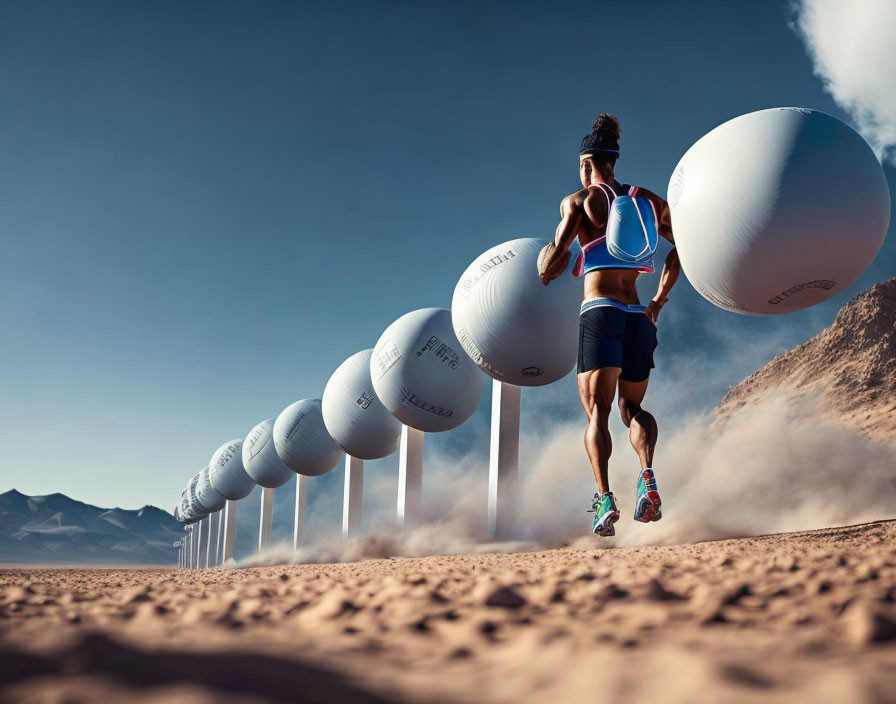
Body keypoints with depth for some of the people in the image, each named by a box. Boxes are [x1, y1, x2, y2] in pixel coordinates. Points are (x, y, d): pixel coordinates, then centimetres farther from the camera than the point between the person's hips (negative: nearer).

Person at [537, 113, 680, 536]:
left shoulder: (579, 200, 3)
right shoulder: (649, 200, 17)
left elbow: (559, 251, -11)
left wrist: (543, 279, 10)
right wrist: (660, 299, 24)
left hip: (600, 312, -4)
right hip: (640, 316, 4)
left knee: (597, 410, -1)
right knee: (633, 408, 17)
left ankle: (605, 497, -21)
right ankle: (647, 475, -12)